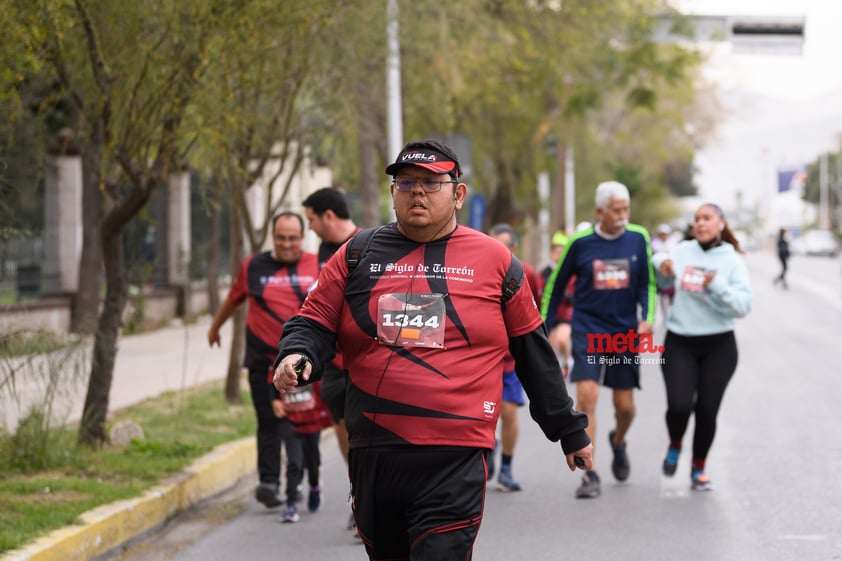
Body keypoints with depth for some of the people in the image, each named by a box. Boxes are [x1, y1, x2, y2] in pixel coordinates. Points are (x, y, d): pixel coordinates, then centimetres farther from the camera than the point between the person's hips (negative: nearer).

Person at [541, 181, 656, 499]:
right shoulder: (580, 243, -5)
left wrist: (646, 317, -9)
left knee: (625, 407, 7)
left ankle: (618, 441, 43)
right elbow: (555, 285, 6)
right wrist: (543, 329, 5)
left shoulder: (638, 238, 0)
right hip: (588, 330, -2)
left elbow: (647, 283, 7)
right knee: (586, 396, -16)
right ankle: (590, 476, -12)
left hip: (625, 332, 2)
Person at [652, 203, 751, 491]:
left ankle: (698, 469, 20)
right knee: (679, 406, -14)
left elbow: (743, 306, -10)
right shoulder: (682, 251, 3)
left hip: (718, 346, -1)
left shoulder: (732, 261, -2)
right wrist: (661, 263, -1)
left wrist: (717, 286, -23)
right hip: (679, 343, 1)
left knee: (707, 411, -1)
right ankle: (674, 445, 20)